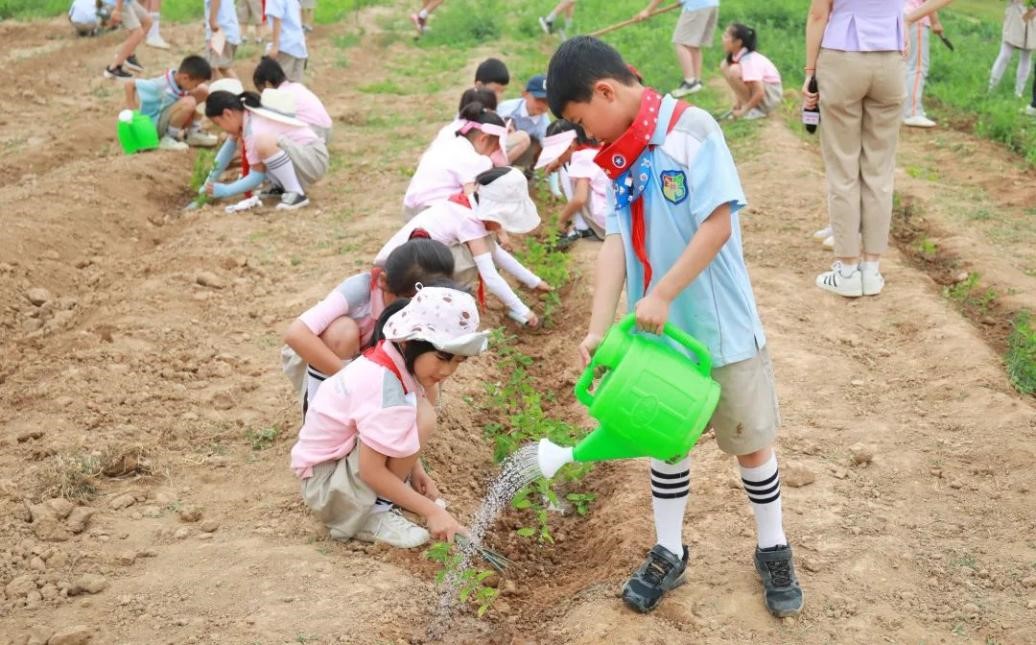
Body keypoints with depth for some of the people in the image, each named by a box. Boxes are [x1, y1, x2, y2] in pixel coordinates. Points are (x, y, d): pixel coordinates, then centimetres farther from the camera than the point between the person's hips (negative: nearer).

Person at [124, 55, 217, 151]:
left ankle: (192, 131, 4)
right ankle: (170, 137, -15)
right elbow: (129, 85, -24)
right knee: (188, 103, -33)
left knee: (203, 90, 0)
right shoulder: (161, 85, -29)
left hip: (166, 116, 8)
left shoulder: (177, 78, -8)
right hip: (154, 124, -8)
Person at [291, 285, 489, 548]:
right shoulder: (383, 387, -31)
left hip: (349, 454, 9)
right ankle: (372, 515, -12)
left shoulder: (397, 358, -4)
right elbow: (371, 472, -27)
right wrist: (431, 511, -22)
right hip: (323, 481, -9)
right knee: (420, 417, -28)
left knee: (428, 390, 3)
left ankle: (391, 490, 8)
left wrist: (415, 470, 0)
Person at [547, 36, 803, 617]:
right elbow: (617, 242, -2)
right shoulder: (621, 156, 4)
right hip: (656, 329, 6)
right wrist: (599, 326, -10)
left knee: (751, 440, 9)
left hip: (721, 325, -6)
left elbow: (718, 224, -22)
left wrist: (662, 294, -23)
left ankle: (774, 552, 28)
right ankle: (669, 553, 32)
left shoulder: (691, 130, -17)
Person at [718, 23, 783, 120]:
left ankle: (753, 111, -14)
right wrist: (737, 103, -3)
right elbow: (739, 83, 8)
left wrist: (743, 110, -24)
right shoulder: (738, 56, -4)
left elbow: (759, 93, -33)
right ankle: (744, 104, 6)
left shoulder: (749, 61, -28)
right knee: (725, 65, 2)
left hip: (771, 96, -9)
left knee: (734, 71, -29)